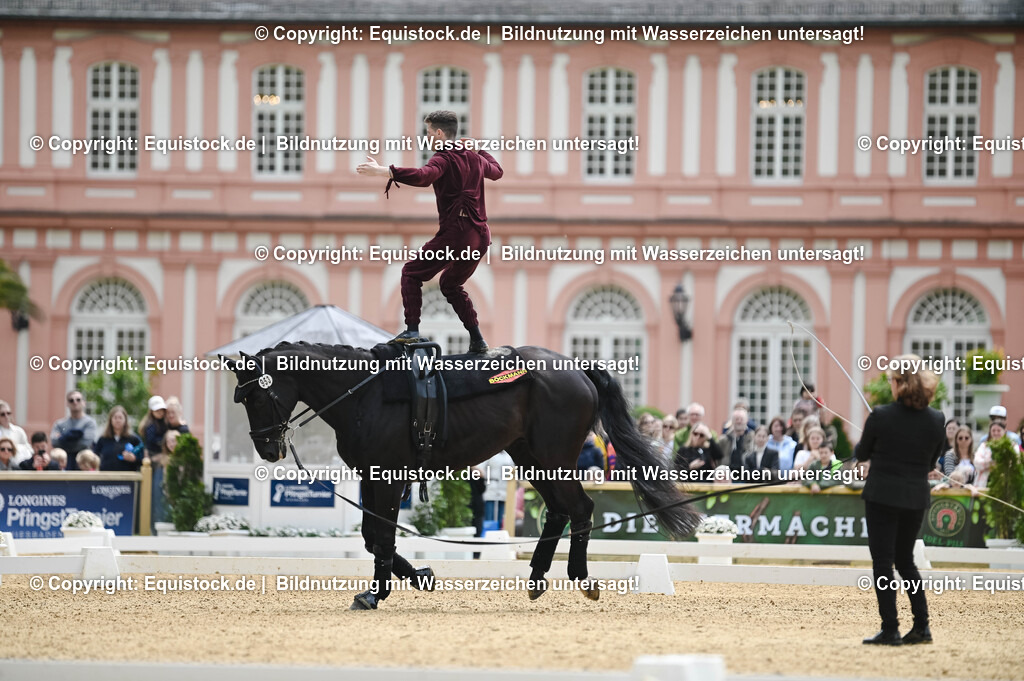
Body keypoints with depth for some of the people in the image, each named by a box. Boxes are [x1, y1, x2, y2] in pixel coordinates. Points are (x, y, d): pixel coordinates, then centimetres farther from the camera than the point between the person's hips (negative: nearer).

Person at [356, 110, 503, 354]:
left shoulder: (444, 158, -9)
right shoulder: (475, 158, 14)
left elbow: (424, 176, -31)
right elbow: (496, 171, 36)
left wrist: (383, 171, -34)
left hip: (455, 234, -8)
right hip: (481, 236, 8)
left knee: (412, 274, 3)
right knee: (451, 284, 26)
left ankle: (412, 331, -13)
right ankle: (477, 340, 19)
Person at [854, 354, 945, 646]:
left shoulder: (880, 416, -15)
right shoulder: (936, 420, -4)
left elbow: (861, 455, -1)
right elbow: (932, 461, 8)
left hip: (882, 497, -4)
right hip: (917, 498, 4)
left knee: (883, 561, 3)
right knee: (905, 559, 19)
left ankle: (890, 630, -1)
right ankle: (921, 625, 12)